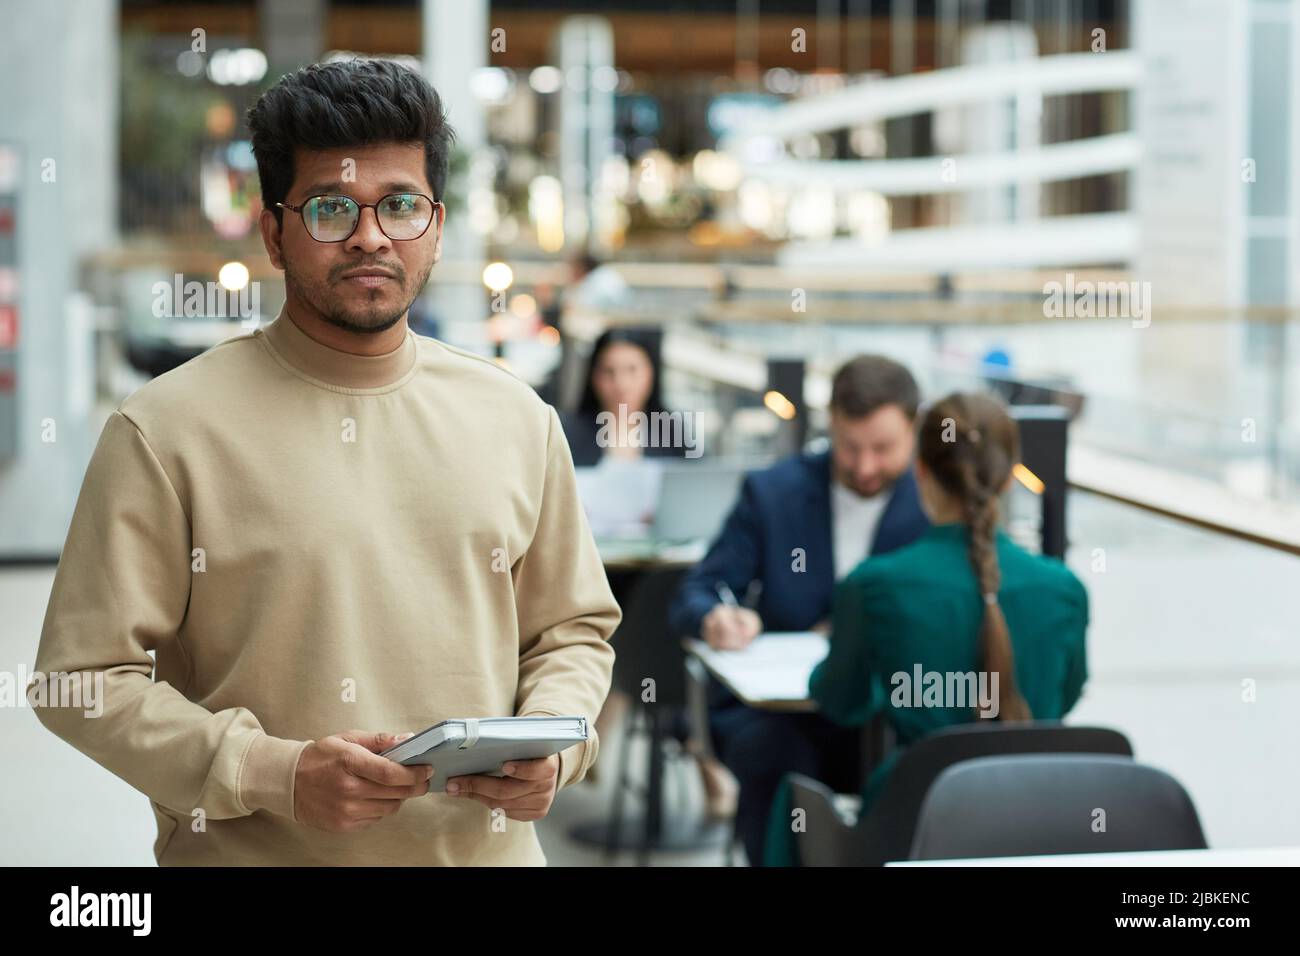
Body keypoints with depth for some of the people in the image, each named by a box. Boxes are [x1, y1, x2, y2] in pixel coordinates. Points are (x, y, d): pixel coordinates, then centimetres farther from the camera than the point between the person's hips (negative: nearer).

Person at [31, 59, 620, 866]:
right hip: (254, 853, -3)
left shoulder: (518, 421, 4)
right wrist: (271, 774, -20)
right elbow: (86, 674, -9)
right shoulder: (166, 431, -8)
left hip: (485, 846, 4)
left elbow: (575, 629, 13)